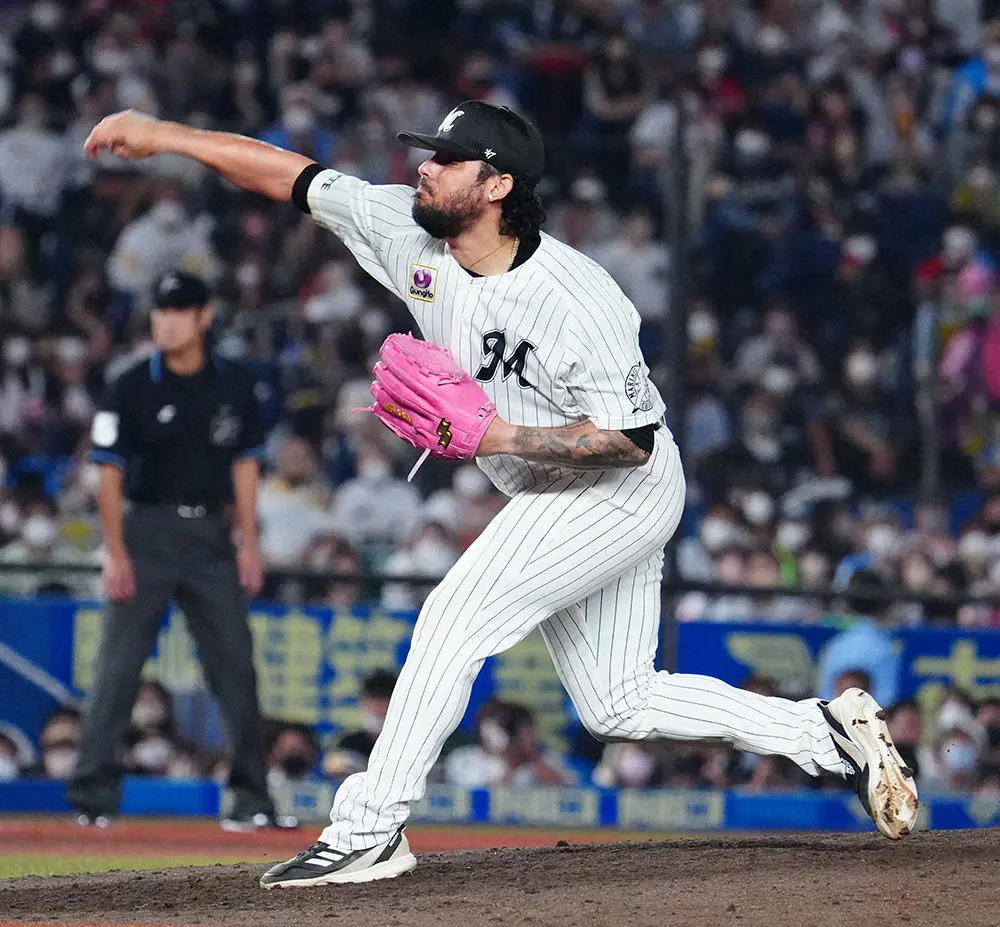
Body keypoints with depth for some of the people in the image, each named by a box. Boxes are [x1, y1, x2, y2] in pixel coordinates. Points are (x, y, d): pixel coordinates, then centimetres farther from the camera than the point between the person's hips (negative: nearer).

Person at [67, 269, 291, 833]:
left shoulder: (234, 386, 6)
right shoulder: (134, 388, -3)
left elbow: (245, 464, 11)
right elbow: (110, 473, -3)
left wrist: (249, 543, 4)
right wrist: (117, 553, -10)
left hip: (212, 535, 3)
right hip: (149, 531, -3)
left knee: (236, 664, 2)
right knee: (120, 663, -6)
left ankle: (253, 800, 7)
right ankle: (94, 795, -3)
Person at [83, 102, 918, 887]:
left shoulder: (577, 302, -29)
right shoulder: (408, 233, -10)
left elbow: (630, 437, -24)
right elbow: (289, 175, -4)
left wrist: (503, 438, -30)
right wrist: (163, 136, -9)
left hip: (622, 496, -9)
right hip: (556, 501, 9)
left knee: (456, 620, -17)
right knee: (619, 705, 11)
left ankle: (370, 831, -11)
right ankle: (829, 733, 20)